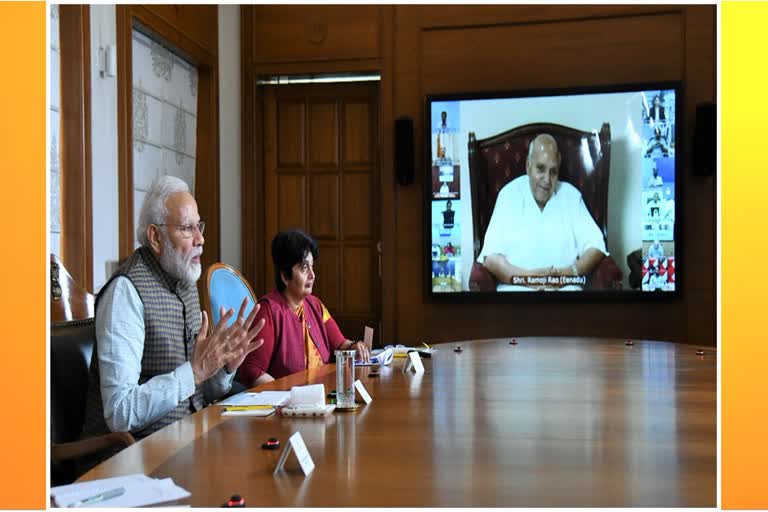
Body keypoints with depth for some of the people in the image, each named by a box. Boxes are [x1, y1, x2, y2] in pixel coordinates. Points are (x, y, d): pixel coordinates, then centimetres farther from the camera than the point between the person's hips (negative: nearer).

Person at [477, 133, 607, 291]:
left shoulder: (571, 195, 13)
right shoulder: (509, 194, 7)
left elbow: (595, 246, 7)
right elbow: (491, 257, -1)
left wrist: (571, 272, -11)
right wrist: (527, 277, -15)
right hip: (516, 288, -2)